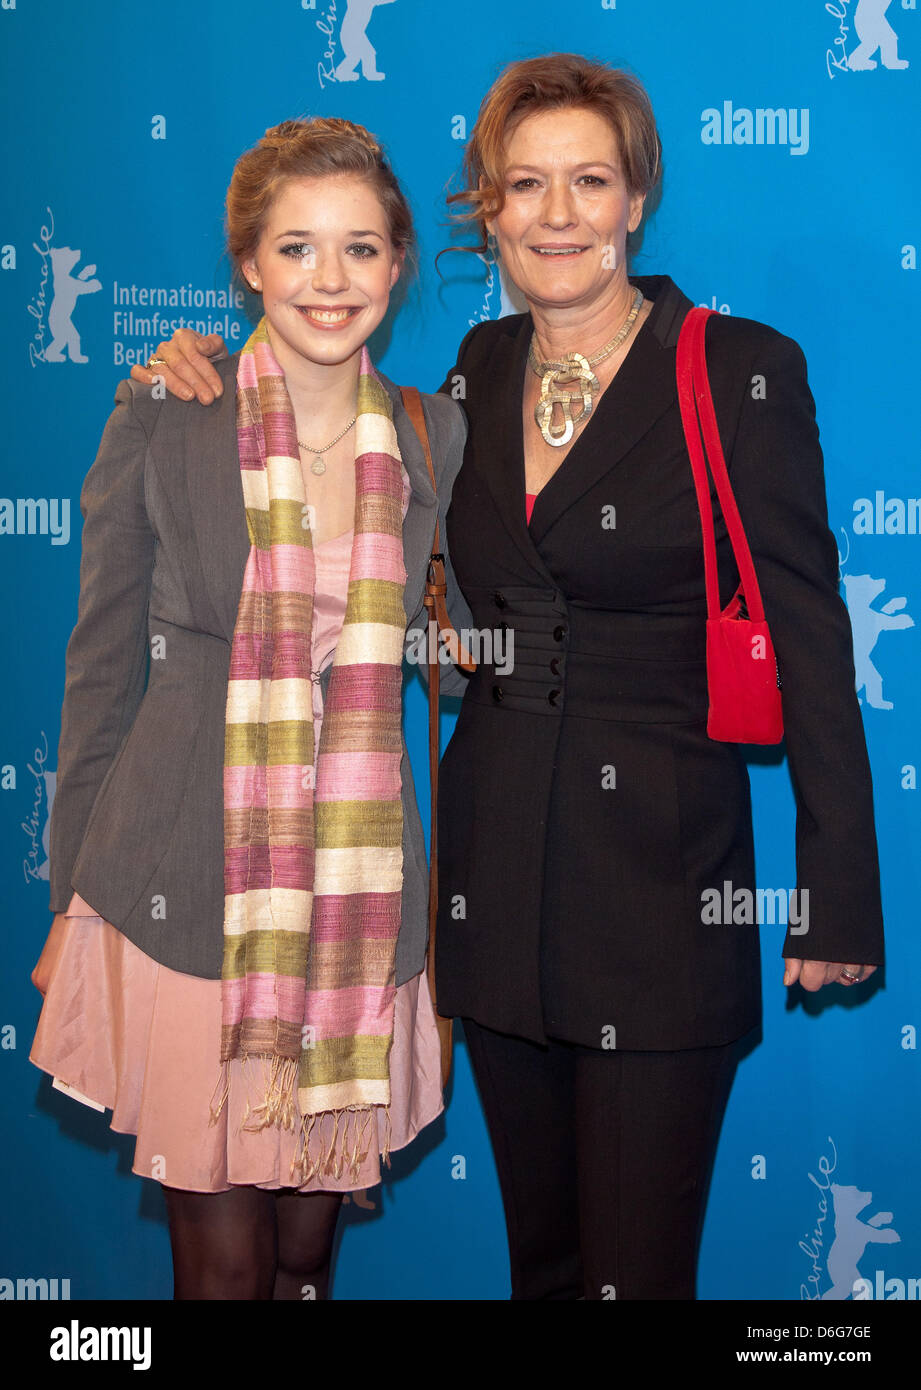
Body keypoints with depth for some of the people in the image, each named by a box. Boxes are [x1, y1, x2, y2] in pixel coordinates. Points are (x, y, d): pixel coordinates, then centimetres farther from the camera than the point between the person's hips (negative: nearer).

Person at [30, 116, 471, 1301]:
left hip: (359, 892, 3)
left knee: (310, 1239, 16)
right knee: (224, 1254, 5)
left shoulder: (435, 436, 5)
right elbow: (102, 668, 2)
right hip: (188, 882, -2)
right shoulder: (160, 419, -4)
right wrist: (71, 897, 4)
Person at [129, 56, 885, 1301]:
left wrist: (838, 894, -9)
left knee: (637, 1267, 3)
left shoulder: (741, 370, -8)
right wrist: (226, 370, 8)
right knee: (538, 1250, 19)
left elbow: (810, 638, -8)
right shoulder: (483, 369, 8)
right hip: (497, 870, 5)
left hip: (659, 876, -5)